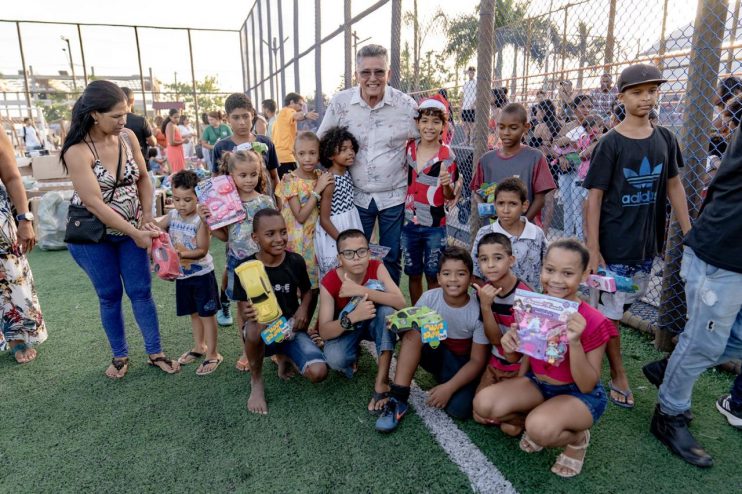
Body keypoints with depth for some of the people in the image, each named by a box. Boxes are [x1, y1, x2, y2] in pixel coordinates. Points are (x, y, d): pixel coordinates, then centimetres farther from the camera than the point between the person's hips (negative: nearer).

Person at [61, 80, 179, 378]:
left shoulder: (128, 137, -6)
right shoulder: (78, 151, -20)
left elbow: (143, 178, 6)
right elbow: (94, 204, -24)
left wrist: (147, 216, -6)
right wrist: (135, 233, -23)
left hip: (131, 230, 4)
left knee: (141, 291, 6)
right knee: (110, 295, 8)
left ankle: (155, 353, 18)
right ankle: (120, 355, 26)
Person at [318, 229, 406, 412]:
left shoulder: (376, 267, -23)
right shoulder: (329, 283, -25)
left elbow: (400, 303, -37)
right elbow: (324, 332, -28)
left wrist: (360, 290, -46)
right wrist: (352, 317, -47)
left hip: (374, 323, 1)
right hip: (345, 328, -1)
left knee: (387, 309, -33)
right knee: (335, 359, -33)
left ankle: (382, 381, -26)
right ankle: (353, 357, 7)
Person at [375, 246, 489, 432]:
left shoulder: (478, 310, -21)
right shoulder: (429, 298, -16)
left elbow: (478, 360, -16)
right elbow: (410, 329, -9)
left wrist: (449, 387, -26)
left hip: (463, 364, -2)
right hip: (436, 353, 2)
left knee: (459, 409, -27)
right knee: (413, 332, -27)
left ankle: (445, 382, 7)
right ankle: (398, 398, -22)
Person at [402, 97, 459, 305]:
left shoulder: (447, 155, -9)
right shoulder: (409, 148, 1)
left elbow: (450, 196, -5)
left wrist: (446, 184, -25)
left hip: (434, 226, -3)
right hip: (409, 222, 4)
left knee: (433, 277, 7)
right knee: (413, 274, 14)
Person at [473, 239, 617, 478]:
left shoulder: (593, 322, -22)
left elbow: (587, 386, -18)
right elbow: (515, 357, 4)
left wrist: (574, 342, -34)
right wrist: (509, 345, -21)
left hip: (581, 395, -4)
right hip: (537, 384, 4)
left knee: (540, 429, -34)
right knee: (483, 404, -21)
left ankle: (577, 437, 1)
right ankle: (524, 419, 10)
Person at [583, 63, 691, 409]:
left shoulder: (665, 139, 3)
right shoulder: (610, 143, -11)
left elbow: (674, 187, 10)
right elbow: (594, 197, -12)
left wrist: (690, 235, 6)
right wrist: (592, 250, -16)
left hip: (646, 243, 5)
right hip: (613, 245, -5)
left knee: (628, 301, 17)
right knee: (610, 309, 5)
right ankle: (618, 376, 21)